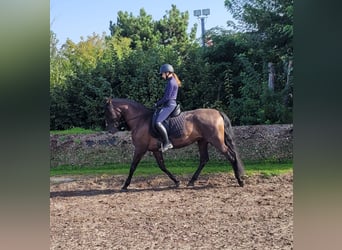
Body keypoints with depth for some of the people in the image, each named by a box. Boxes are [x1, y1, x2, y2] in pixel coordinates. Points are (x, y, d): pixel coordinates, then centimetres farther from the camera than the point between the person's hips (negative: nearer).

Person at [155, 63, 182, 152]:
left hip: (169, 105, -11)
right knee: (155, 118, 17)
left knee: (158, 122, -23)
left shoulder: (171, 82, -15)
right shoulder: (173, 81, 17)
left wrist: (157, 104, -7)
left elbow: (167, 97, -18)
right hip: (169, 105, 11)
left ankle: (167, 143, -21)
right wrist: (159, 102, 13)